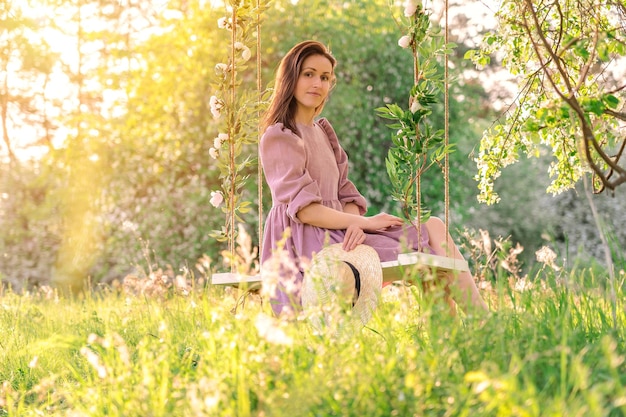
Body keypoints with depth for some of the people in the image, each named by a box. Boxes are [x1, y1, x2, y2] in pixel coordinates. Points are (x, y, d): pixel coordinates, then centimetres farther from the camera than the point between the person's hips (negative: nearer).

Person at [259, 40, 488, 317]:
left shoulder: (323, 132, 19)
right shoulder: (279, 137, -7)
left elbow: (346, 195, 12)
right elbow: (302, 209, -15)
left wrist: (356, 224, -11)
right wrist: (365, 223, -13)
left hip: (338, 230, 8)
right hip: (307, 240, -8)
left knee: (434, 228, -5)